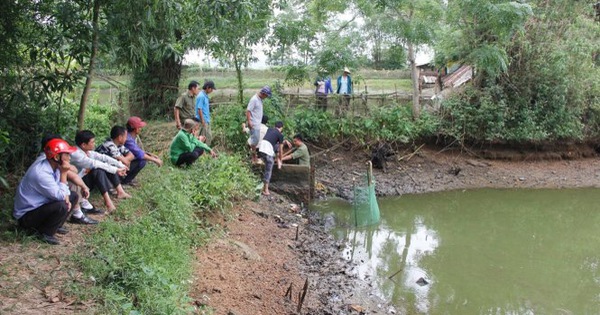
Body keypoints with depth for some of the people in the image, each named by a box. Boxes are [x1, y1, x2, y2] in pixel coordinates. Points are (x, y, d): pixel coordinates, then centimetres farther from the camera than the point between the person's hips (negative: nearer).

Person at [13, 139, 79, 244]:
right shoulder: (41, 173, -31)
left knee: (73, 196, 8)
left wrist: (67, 199, -12)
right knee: (61, 206, -30)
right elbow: (60, 196, -27)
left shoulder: (54, 165, -4)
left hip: (41, 205, 9)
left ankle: (54, 226, 10)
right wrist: (63, 173, -24)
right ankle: (45, 233, -8)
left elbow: (62, 189, 8)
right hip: (26, 215, -9)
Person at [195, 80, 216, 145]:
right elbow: (199, 109, -19)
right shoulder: (201, 96, -16)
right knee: (203, 138, -4)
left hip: (207, 121, 10)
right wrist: (203, 122, -21)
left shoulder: (205, 96, 14)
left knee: (209, 137, 12)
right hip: (203, 121, -10)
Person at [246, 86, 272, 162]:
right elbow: (248, 111, -20)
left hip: (258, 123, 9)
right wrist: (249, 122, -24)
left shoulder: (260, 99, 10)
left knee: (256, 139, 15)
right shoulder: (254, 99, -19)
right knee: (254, 140, -3)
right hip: (253, 124, -9)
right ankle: (254, 158, 6)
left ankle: (254, 153, 27)